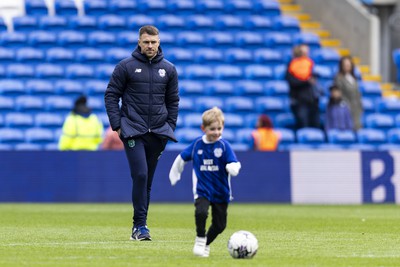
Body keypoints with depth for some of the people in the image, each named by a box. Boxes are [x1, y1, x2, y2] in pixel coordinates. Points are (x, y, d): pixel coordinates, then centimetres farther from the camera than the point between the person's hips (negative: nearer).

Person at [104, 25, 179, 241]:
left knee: (148, 180, 7)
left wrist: (170, 127, 9)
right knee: (140, 175, -17)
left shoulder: (168, 69, 9)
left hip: (158, 133, 3)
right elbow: (111, 95, 2)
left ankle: (139, 226, 14)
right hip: (133, 131, -3)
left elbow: (173, 101, 17)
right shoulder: (126, 66, -1)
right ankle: (140, 225, -14)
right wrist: (117, 125, -5)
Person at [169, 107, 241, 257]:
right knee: (201, 212, -28)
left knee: (219, 225, 7)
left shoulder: (224, 145, -9)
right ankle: (200, 240, -4)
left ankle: (206, 245, 35)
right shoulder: (197, 144, -2)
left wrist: (232, 167, -39)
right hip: (202, 190, 0)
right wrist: (174, 174, 23)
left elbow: (234, 165, -16)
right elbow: (182, 158, 14)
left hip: (221, 192, 0)